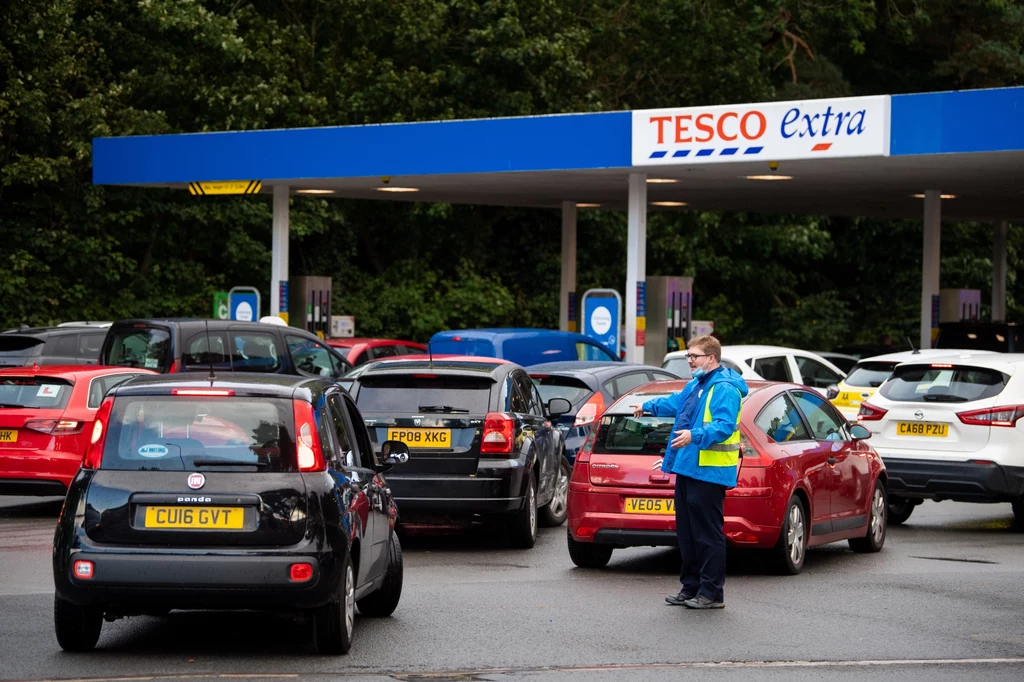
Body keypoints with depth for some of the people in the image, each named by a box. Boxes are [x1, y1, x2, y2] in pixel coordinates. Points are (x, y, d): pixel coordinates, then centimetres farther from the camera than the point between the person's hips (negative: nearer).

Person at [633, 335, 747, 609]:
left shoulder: (725, 389, -14)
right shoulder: (697, 384, 19)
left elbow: (724, 426, -26)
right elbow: (677, 402, 40)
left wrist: (694, 435, -40)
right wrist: (649, 406, 54)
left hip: (709, 473, -10)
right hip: (688, 468, 10)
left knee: (708, 534, -7)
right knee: (687, 533, 13)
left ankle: (712, 592, -3)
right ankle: (691, 587, 20)